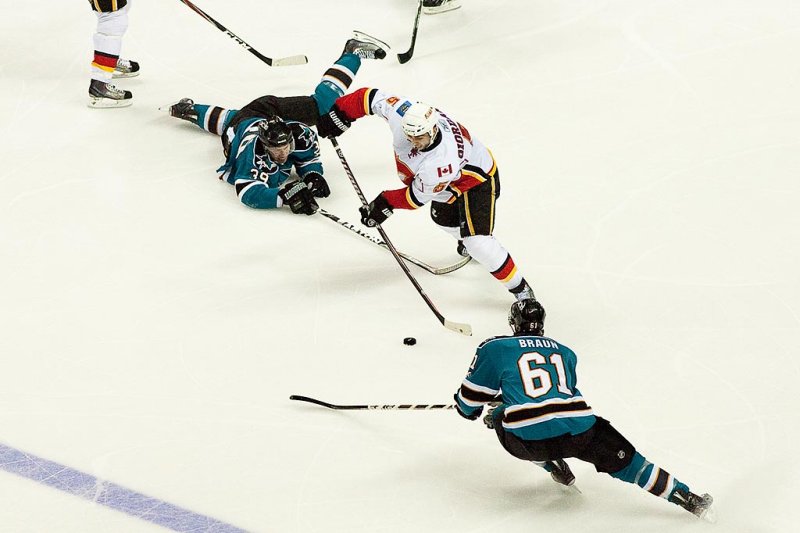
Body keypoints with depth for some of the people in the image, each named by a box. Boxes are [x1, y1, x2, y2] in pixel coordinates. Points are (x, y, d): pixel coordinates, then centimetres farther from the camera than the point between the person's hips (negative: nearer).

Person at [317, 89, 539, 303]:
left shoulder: (441, 163, -44)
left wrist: (386, 204, -17)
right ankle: (468, 241, 62)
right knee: (443, 217, 30)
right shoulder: (402, 112, -31)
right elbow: (371, 97, -17)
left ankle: (521, 290, -3)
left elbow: (418, 195, -27)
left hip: (477, 179, -8)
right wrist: (339, 115, -16)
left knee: (477, 242, -18)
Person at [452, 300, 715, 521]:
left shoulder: (494, 349, 13)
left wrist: (468, 409, 42)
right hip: (579, 431, 3)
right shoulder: (564, 352, 26)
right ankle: (686, 497, 10)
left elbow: (470, 398, 17)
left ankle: (556, 468, 28)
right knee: (623, 459, 17)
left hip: (528, 441, -3)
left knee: (503, 419, 29)